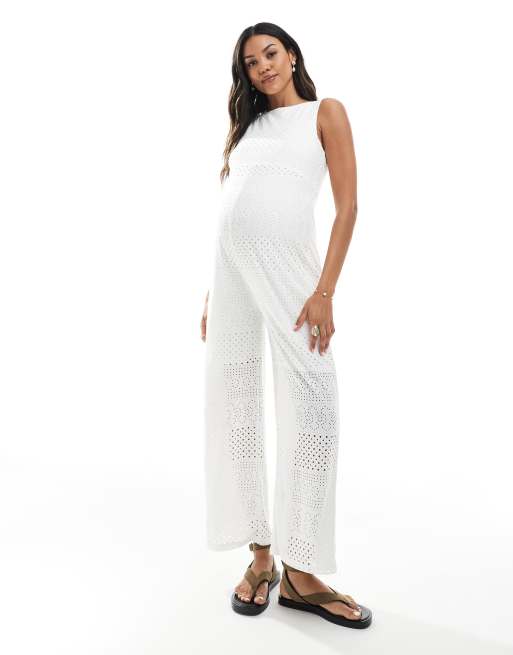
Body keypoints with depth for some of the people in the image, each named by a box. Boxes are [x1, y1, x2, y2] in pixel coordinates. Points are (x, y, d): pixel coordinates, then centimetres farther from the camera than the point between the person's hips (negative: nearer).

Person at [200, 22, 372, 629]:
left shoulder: (325, 112, 10)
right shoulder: (246, 125, 22)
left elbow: (347, 207, -1)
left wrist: (325, 291, -13)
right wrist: (211, 293, 11)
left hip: (288, 263, -4)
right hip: (229, 263, 5)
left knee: (315, 404, -11)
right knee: (234, 403, 1)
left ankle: (300, 571, 0)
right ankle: (261, 556, 12)